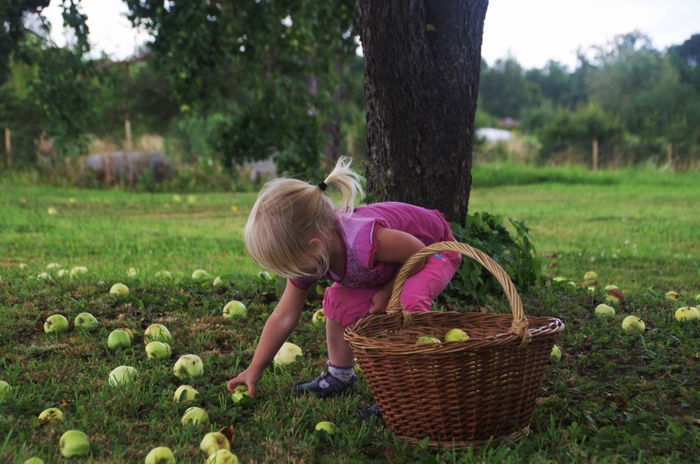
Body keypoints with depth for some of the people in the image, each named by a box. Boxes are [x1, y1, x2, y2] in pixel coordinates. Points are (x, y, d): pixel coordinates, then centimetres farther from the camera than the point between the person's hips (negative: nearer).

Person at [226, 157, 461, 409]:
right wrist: (254, 370, -4)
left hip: (434, 249, -7)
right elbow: (284, 317, -8)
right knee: (338, 302, -1)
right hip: (392, 261, 7)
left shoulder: (364, 242, -46)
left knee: (409, 302, -34)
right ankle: (340, 376, 16)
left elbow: (418, 253, -29)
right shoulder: (309, 257, -18)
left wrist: (388, 292, -22)